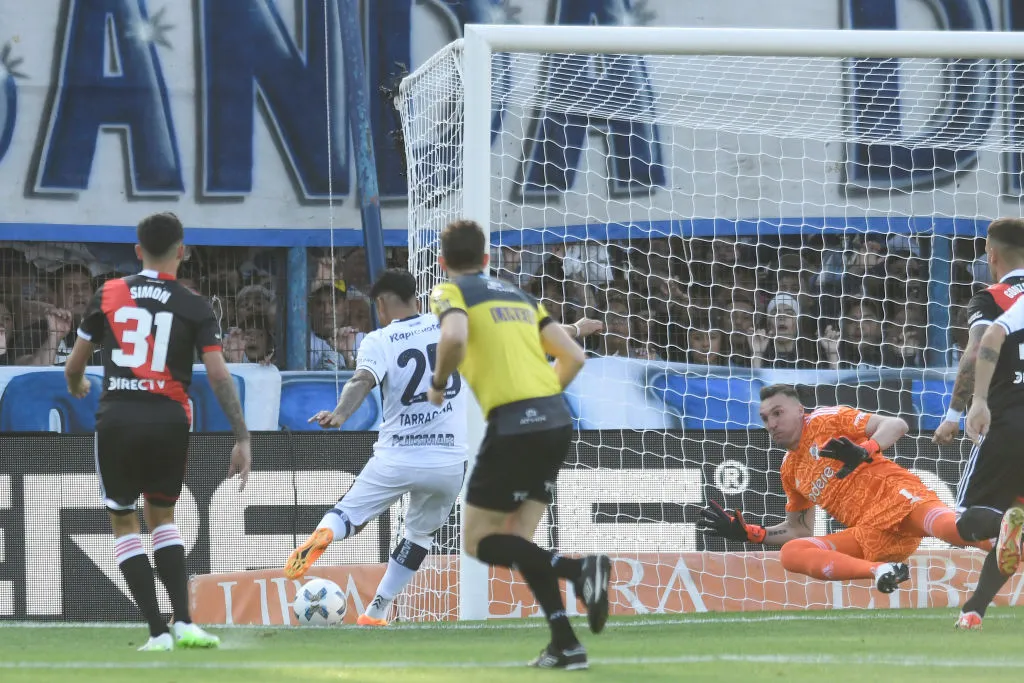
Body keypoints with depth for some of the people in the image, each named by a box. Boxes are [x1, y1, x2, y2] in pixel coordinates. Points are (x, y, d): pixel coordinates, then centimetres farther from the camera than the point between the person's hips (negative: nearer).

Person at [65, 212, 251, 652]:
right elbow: (219, 376, -7)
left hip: (117, 418, -1)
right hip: (168, 421, 1)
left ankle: (158, 631, 1)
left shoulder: (108, 295, 4)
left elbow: (74, 365, 12)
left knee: (123, 522, 11)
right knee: (162, 516, 20)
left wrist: (76, 386, 35)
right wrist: (242, 439, -5)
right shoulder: (194, 308, 0)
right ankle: (184, 623, 6)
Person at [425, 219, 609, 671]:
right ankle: (565, 645, 2)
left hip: (513, 425, -7)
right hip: (556, 420, 7)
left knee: (480, 542, 3)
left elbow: (454, 338, -20)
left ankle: (578, 569, -18)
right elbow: (574, 357, 18)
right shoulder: (519, 296, 22)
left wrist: (438, 384, -2)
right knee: (516, 540, 14)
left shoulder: (450, 293, 3)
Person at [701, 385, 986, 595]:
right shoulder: (790, 471, 26)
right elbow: (799, 530, 34)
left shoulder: (827, 419, 7)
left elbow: (896, 425, -2)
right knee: (791, 553, -17)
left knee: (950, 528, -39)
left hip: (895, 495, -7)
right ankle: (879, 570, -33)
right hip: (868, 537, 7)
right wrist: (748, 533, 22)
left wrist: (864, 452, -21)